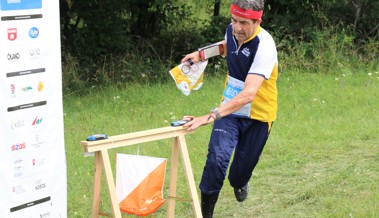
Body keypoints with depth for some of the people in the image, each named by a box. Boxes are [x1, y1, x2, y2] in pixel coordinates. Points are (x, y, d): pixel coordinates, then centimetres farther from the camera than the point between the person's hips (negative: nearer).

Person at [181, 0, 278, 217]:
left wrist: (211, 116, -52)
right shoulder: (233, 30, -9)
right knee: (217, 157, -20)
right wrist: (203, 53, 5)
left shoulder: (264, 46, -31)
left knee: (243, 167, 11)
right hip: (229, 109, 4)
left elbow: (248, 94, -43)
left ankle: (239, 183, 50)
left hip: (258, 115, -4)